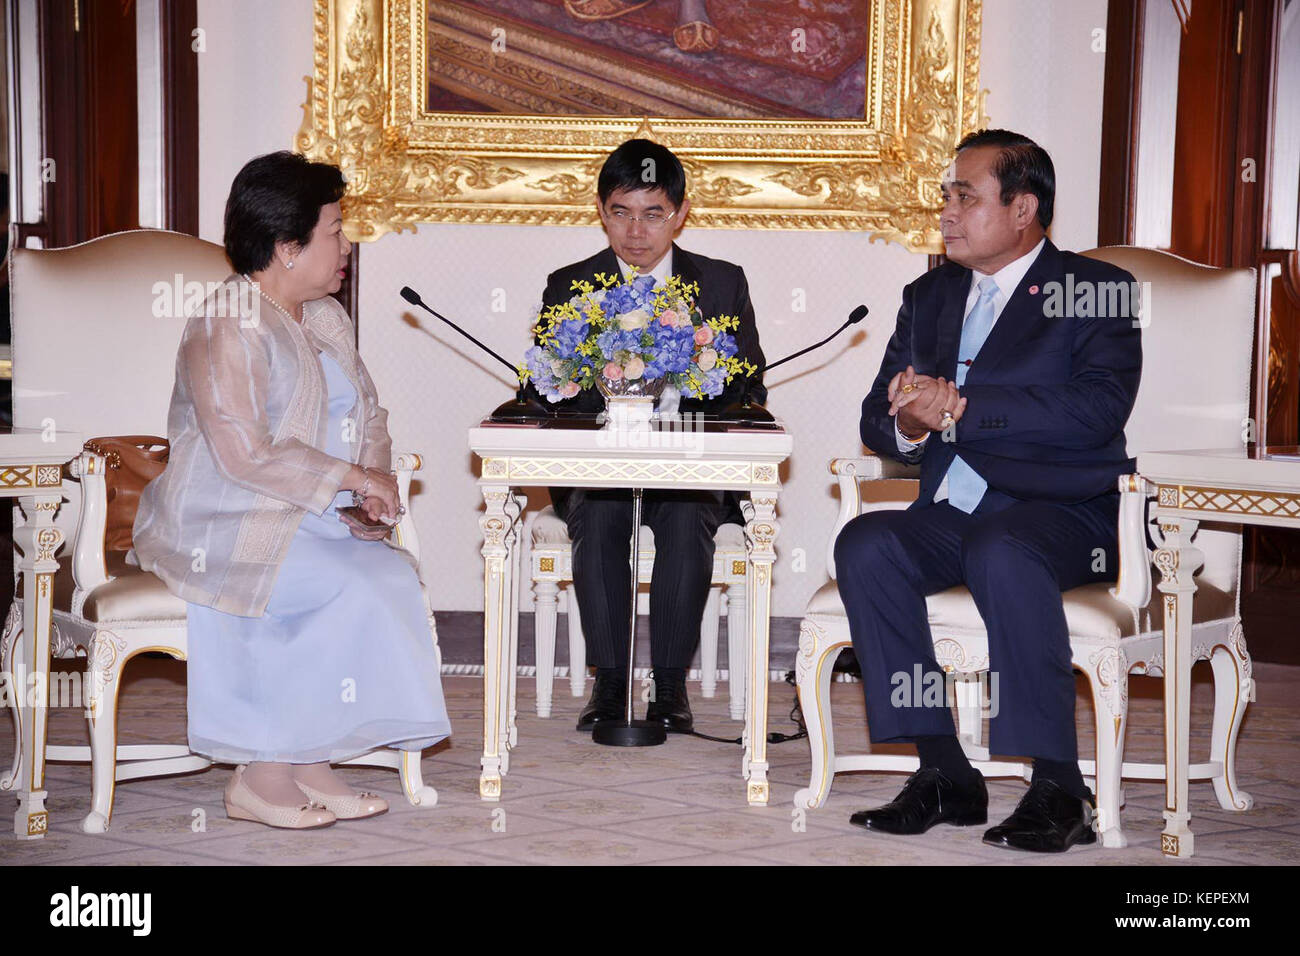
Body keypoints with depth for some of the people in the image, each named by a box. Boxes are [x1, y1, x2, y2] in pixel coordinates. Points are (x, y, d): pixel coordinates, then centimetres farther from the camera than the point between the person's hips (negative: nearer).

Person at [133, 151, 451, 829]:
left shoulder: (325, 319, 15)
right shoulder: (230, 327, -15)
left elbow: (366, 412, 19)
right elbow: (245, 454, -23)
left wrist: (375, 482, -2)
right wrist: (352, 477, -17)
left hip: (310, 518, 8)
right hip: (223, 529, -8)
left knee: (394, 577, -16)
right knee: (345, 592, -27)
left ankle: (307, 764, -13)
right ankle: (260, 778, -16)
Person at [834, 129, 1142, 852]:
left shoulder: (1097, 290, 3)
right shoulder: (929, 296, 22)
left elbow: (1099, 409, -15)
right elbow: (878, 420, 17)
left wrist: (960, 409, -19)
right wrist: (907, 426, -9)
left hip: (1063, 512, -5)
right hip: (953, 514, 5)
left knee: (1001, 552, -37)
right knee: (864, 544, -25)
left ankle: (1059, 791, -30)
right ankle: (945, 774, -22)